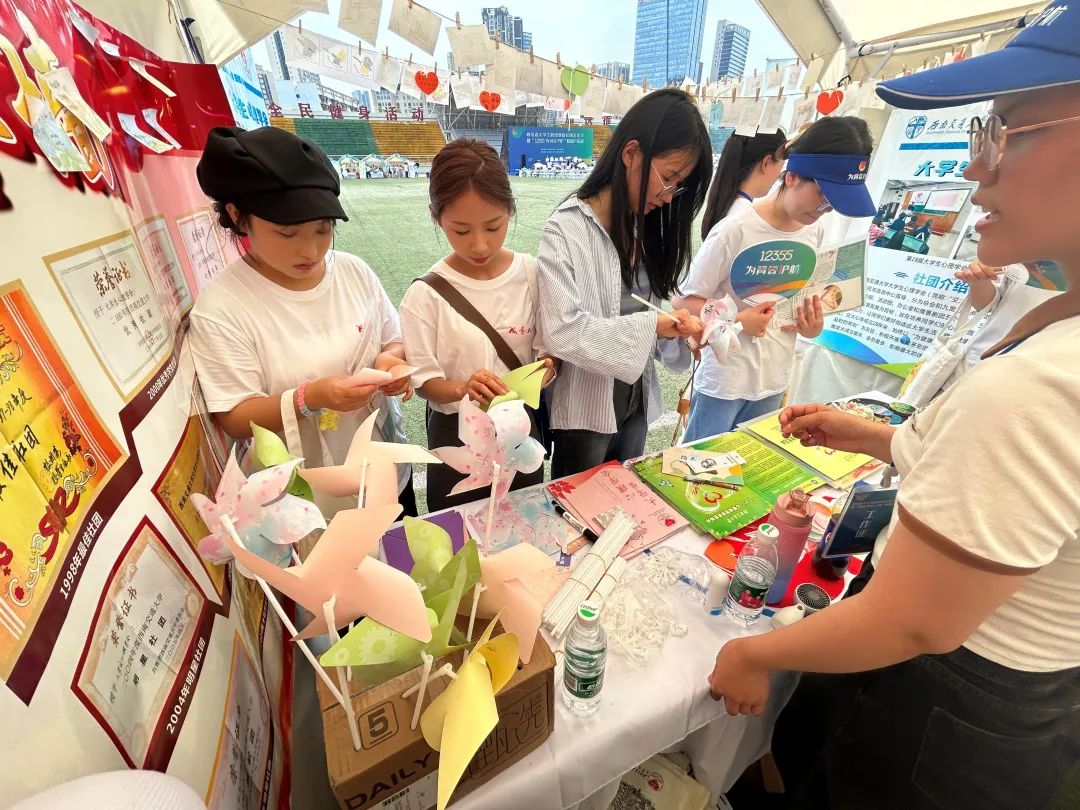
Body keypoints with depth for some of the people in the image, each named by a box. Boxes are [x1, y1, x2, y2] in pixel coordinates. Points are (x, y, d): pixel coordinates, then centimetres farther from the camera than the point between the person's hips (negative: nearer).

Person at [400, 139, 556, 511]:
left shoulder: (531, 275, -9)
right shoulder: (426, 294, -15)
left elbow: (546, 347, -1)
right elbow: (424, 381, -12)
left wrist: (546, 367, -23)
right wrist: (463, 388, -32)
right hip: (457, 436, -2)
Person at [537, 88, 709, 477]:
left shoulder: (644, 227, 7)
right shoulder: (567, 229, -16)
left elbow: (646, 311, 8)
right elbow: (564, 332, -26)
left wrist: (676, 326, -11)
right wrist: (650, 325, -25)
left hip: (635, 404, 7)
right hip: (585, 412, -6)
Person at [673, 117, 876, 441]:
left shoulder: (815, 231, 3)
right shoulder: (734, 231, -18)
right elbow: (684, 301, -14)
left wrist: (812, 325, -5)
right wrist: (737, 320, -27)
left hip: (775, 381, 6)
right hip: (724, 381, -6)